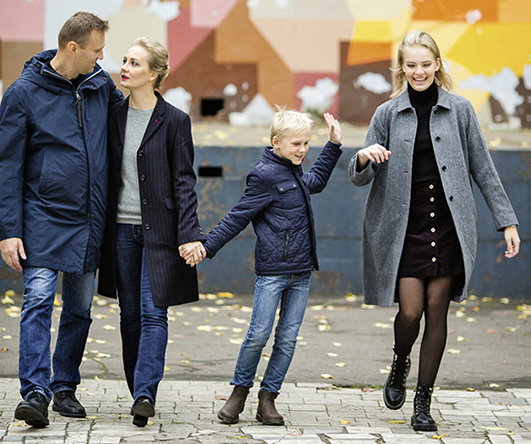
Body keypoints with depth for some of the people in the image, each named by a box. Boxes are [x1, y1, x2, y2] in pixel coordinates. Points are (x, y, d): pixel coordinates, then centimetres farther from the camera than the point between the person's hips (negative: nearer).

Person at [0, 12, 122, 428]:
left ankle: (65, 386, 20)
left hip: (89, 221, 5)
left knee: (80, 308, 9)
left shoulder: (101, 84, 6)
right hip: (43, 217, -5)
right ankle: (35, 391, -18)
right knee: (39, 300, -15)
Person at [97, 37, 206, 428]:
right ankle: (141, 394, 15)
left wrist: (189, 234, -13)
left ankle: (145, 394, -15)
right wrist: (100, 228, 11)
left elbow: (184, 182, -5)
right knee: (131, 315, 7)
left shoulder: (174, 121, -4)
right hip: (122, 229, 4)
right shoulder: (114, 116, 8)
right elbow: (106, 175, 13)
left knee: (153, 312, -10)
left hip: (158, 230, -4)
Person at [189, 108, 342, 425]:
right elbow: (239, 217, -9)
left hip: (301, 271, 7)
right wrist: (207, 247, -12)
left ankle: (268, 398, 10)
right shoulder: (265, 176, -11)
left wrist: (334, 145, 34)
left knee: (288, 338, 4)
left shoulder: (296, 173, 15)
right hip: (272, 270, -7)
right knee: (259, 334, -6)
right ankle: (240, 391, 12)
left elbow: (316, 182, 38)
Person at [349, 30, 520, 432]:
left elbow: (483, 169, 7)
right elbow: (360, 178, 6)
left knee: (437, 311, 0)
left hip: (448, 228, 0)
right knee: (410, 310, -10)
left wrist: (507, 220, 3)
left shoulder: (459, 110, 4)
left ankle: (424, 402, 10)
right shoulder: (388, 115, 5)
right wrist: (363, 159, -18)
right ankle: (400, 367, 23)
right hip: (404, 228, 0)